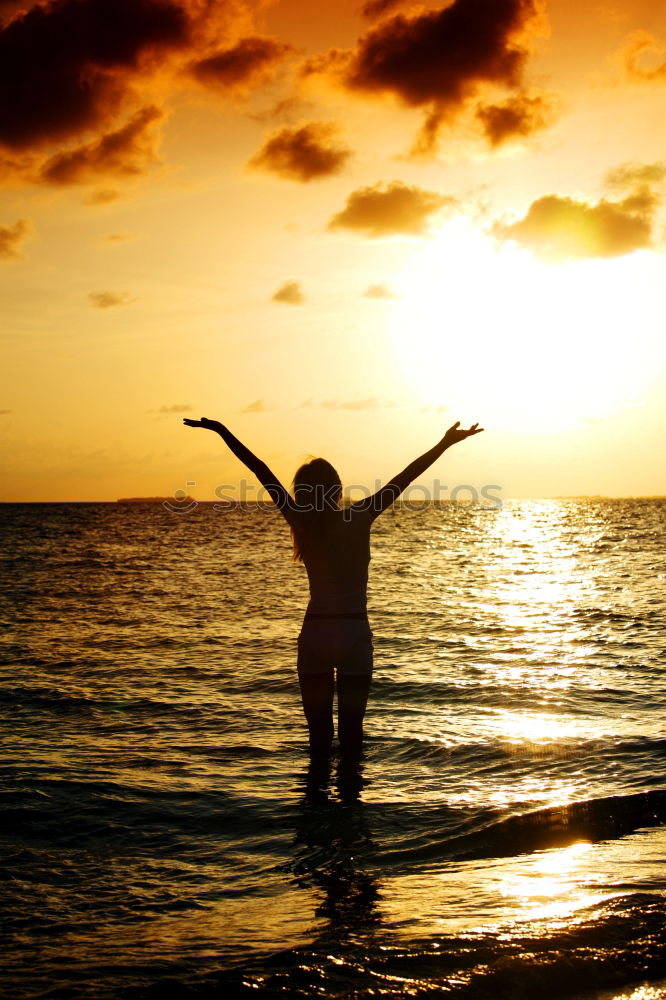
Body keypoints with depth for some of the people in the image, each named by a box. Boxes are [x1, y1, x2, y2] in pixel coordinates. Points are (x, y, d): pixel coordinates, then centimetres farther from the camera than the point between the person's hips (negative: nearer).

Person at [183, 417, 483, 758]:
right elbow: (406, 476, -5)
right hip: (354, 635, -1)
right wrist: (444, 444, -1)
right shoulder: (359, 518, -6)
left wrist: (222, 432, 5)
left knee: (318, 733, 9)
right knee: (351, 731, 4)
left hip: (314, 635, 2)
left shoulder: (301, 521, -3)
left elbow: (261, 471, 1)